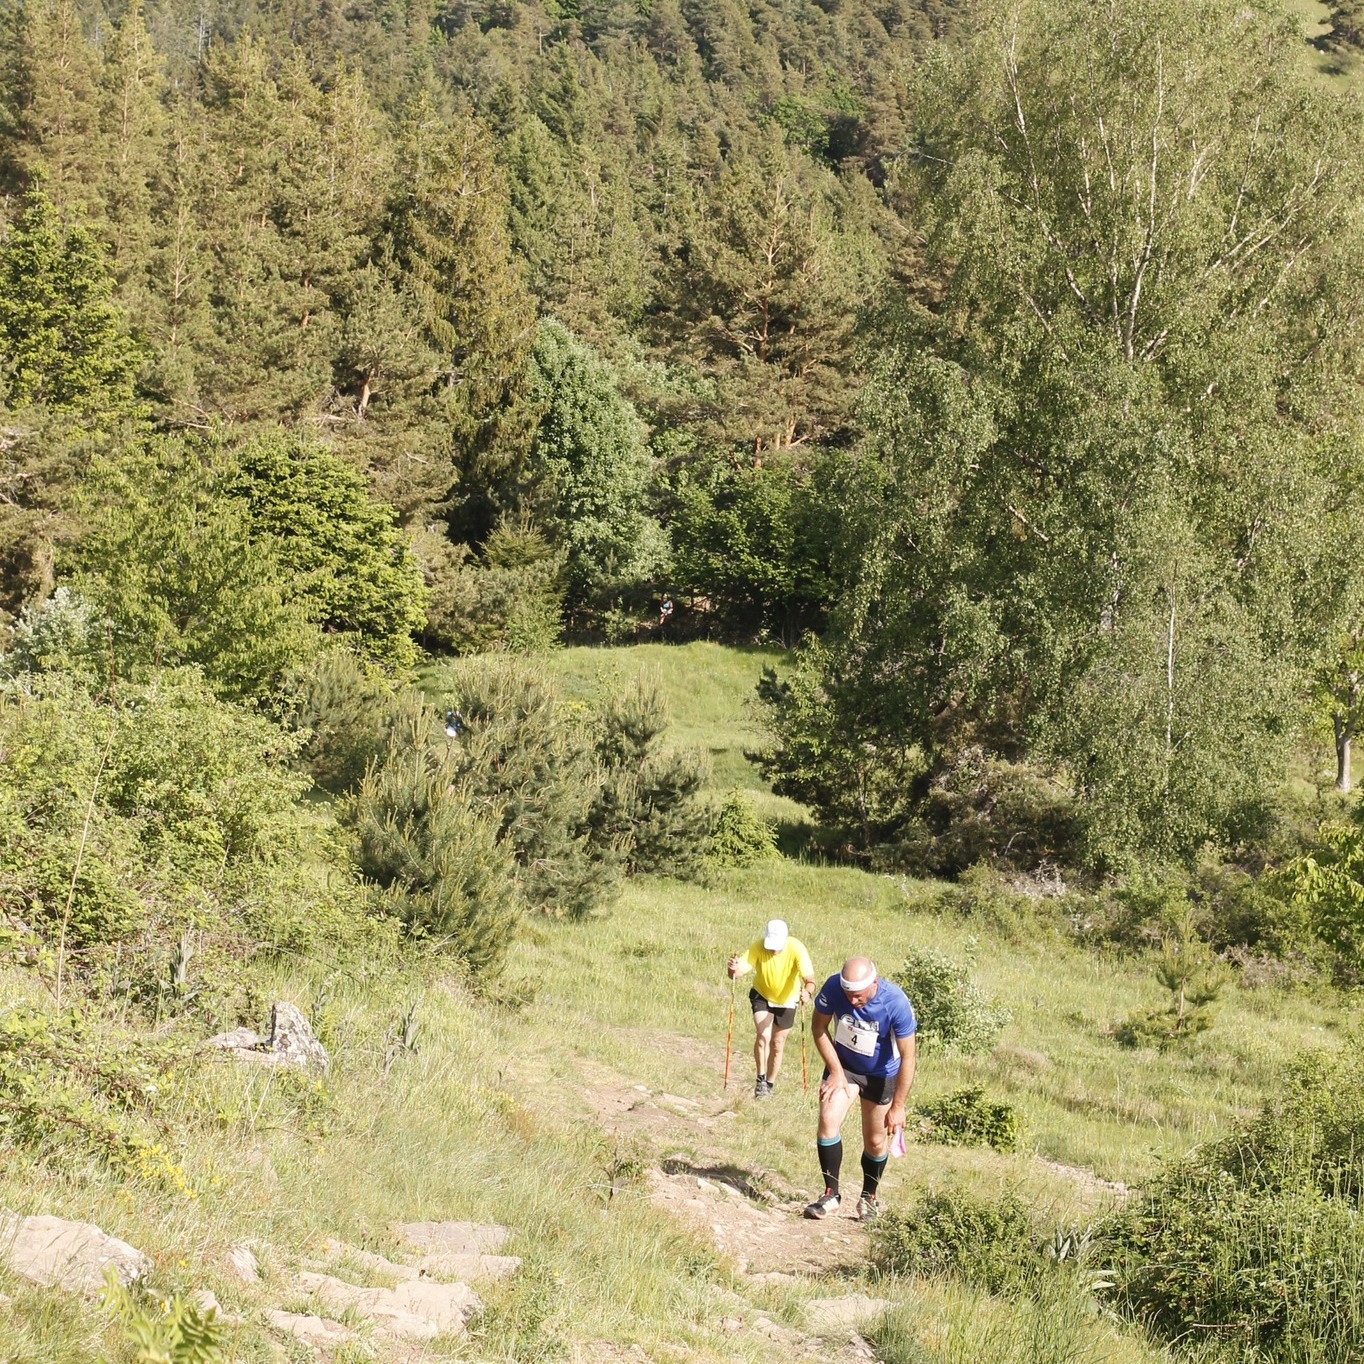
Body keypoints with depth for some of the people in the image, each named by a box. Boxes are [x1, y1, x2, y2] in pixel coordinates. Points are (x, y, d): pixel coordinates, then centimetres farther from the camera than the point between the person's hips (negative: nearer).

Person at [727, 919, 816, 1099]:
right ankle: (761, 1079, -4)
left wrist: (807, 991, -59)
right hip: (762, 996, -1)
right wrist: (733, 969, -59)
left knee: (777, 1044, 11)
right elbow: (736, 973, -35)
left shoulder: (796, 949, -30)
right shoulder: (757, 947, -29)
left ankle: (770, 1084, 31)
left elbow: (809, 978, -37)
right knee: (763, 1036, -21)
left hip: (786, 1000, 1)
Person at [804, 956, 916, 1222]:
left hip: (881, 1074, -1)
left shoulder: (896, 1003, -32)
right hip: (843, 1065, 2)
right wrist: (836, 1071, -12)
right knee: (828, 1120, -18)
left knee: (876, 1142, 7)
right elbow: (819, 1027, -8)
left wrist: (897, 1107, -20)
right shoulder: (833, 988, -27)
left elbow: (907, 1058, -23)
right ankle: (831, 1193, -6)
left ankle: (869, 1197, 31)